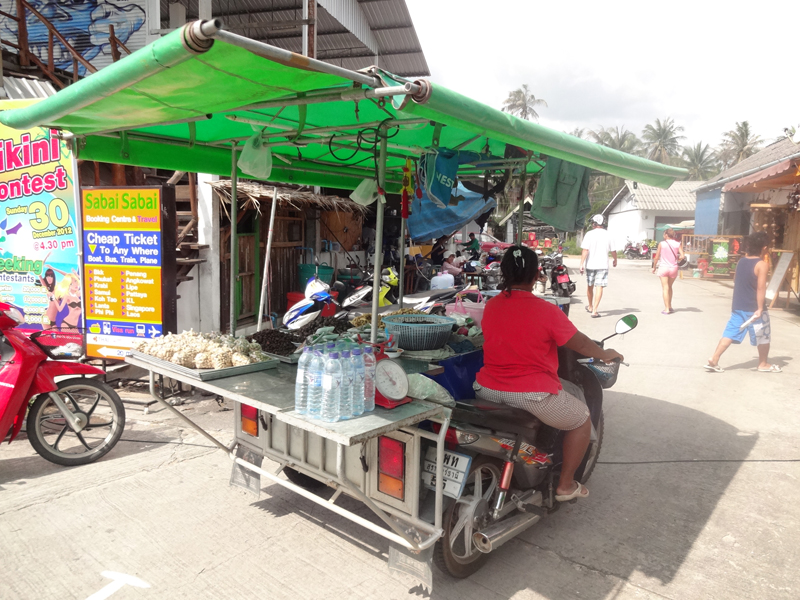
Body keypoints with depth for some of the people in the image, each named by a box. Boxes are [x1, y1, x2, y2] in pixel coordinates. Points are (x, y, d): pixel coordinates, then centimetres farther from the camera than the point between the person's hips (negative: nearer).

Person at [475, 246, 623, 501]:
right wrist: (606, 355, 20)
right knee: (582, 420, 20)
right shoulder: (546, 311, -14)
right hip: (533, 393, -5)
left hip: (487, 390, 6)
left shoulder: (490, 306, 1)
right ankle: (565, 485, 27)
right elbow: (580, 344, -1)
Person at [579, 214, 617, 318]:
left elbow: (585, 250, -13)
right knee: (599, 287, -2)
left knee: (590, 286, 17)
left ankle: (590, 307, 35)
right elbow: (613, 251, 4)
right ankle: (594, 311, -10)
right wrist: (615, 260, 23)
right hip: (603, 265, 0)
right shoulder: (608, 235, -1)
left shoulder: (589, 234, -6)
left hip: (590, 265, 1)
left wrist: (581, 264, -12)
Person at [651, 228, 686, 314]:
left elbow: (657, 257, -4)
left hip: (663, 267, -3)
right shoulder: (677, 244, -1)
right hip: (673, 268, 3)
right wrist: (676, 259, 12)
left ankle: (666, 309, -4)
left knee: (665, 288, -1)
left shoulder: (662, 244, -7)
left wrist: (654, 267, 8)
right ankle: (670, 306, 26)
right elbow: (682, 256, -8)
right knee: (669, 287, 20)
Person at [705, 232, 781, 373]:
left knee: (730, 334, 4)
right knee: (763, 337, 12)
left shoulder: (741, 261, 7)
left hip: (738, 307, 6)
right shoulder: (762, 265, -13)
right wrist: (760, 308, -19)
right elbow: (761, 288, -20)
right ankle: (763, 364, 25)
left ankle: (714, 360, -4)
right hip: (754, 309, -6)